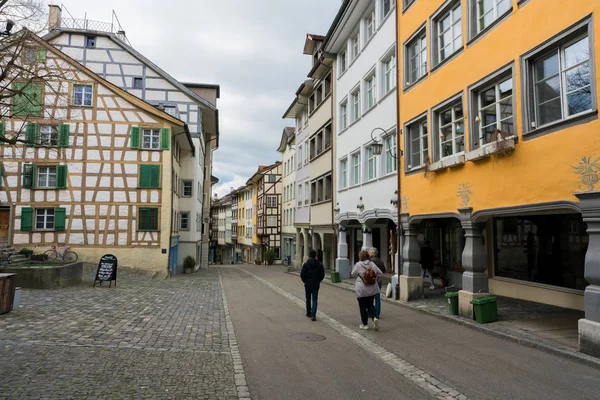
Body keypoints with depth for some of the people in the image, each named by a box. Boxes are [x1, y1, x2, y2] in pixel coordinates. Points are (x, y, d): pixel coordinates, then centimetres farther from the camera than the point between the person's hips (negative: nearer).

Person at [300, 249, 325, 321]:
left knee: (308, 299, 15)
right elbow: (322, 274, 1)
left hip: (308, 284, -1)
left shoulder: (306, 264, -11)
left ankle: (309, 313, 26)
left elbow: (302, 274, -11)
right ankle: (313, 315, -11)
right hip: (316, 285, 1)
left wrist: (305, 281, 6)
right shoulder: (319, 264, -2)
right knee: (314, 300, 2)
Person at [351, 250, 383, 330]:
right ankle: (374, 317, -5)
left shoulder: (358, 265, -12)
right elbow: (380, 273, 4)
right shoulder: (372, 264, -1)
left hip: (362, 290, -4)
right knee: (370, 305, 18)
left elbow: (353, 274, -2)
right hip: (372, 289, 4)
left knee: (363, 307, 7)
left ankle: (365, 324, 13)